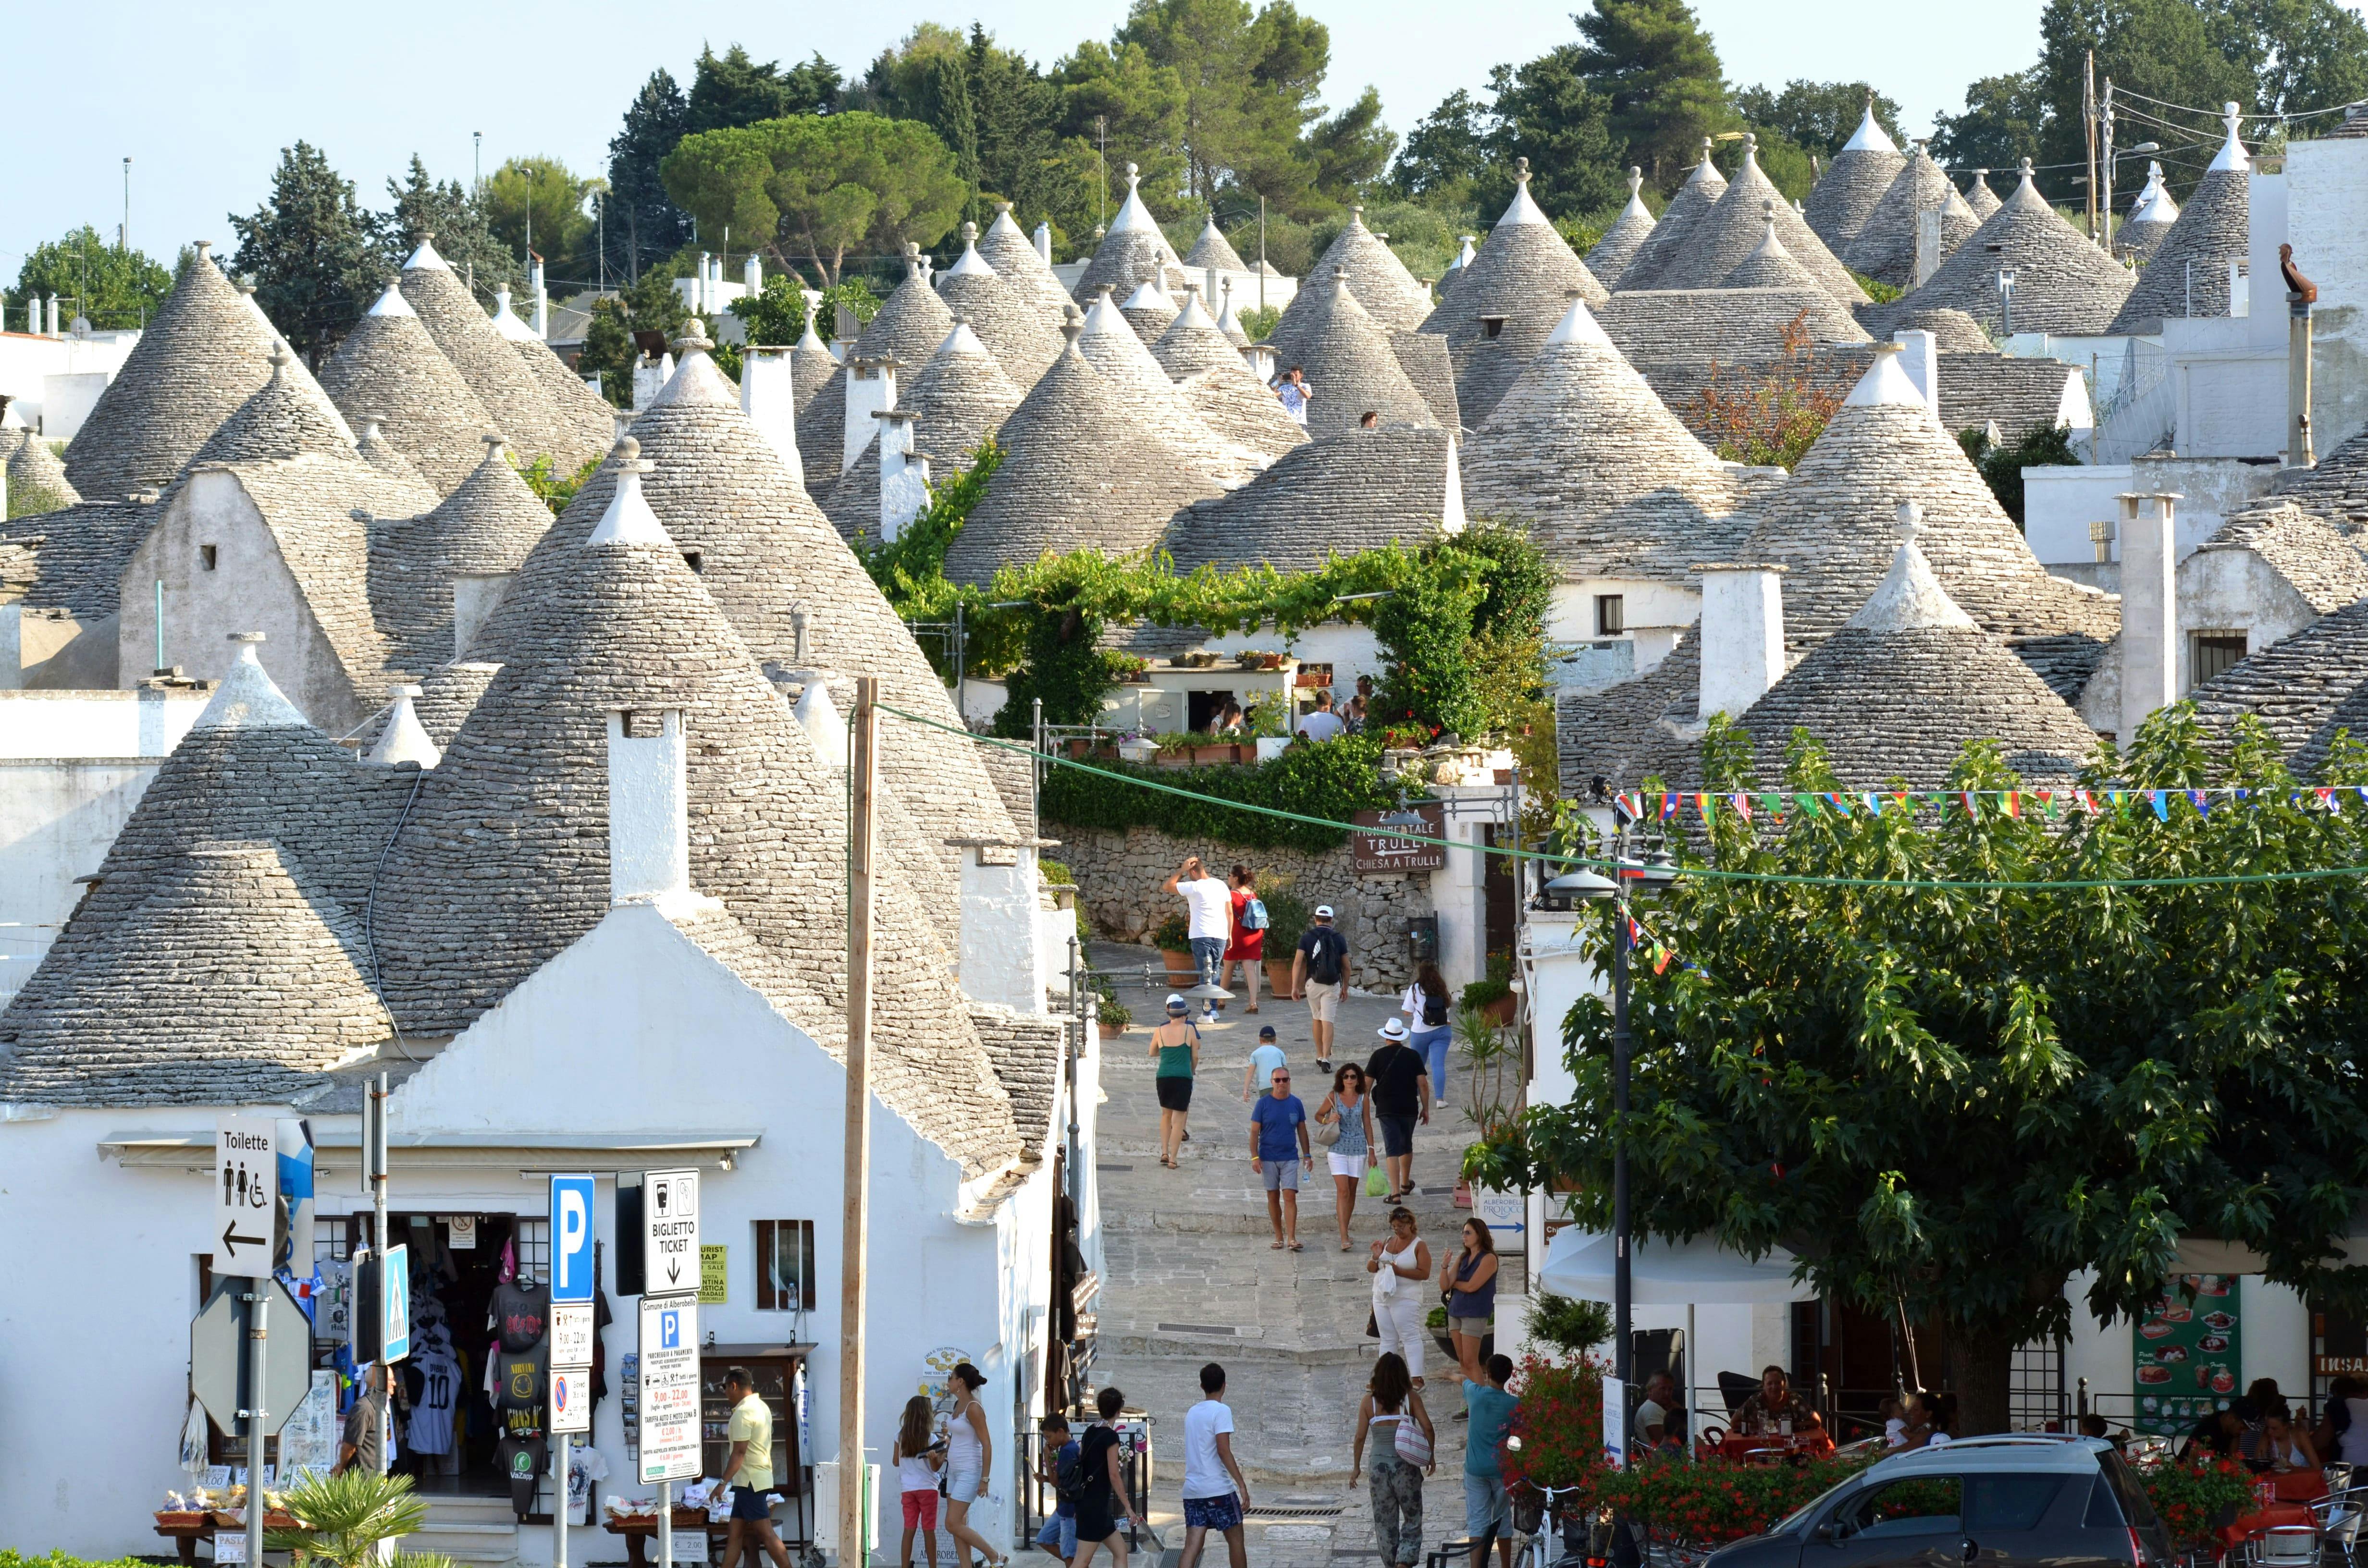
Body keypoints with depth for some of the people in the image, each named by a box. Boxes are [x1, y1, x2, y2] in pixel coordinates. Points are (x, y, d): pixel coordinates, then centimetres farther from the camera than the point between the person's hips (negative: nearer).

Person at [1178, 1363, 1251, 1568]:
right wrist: (1242, 1485, -15)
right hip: (1219, 1489, -6)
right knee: (1236, 1541, 11)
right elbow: (1223, 1450, -16)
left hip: (1192, 1490, 6)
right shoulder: (1221, 1411, -8)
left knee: (1192, 1546, -2)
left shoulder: (1192, 1413, 13)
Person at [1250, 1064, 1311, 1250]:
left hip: (1290, 1157, 0)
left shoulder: (1296, 1103, 5)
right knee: (1273, 1197, 6)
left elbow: (1302, 1130, 13)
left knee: (1290, 1197, -10)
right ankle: (1279, 1237, 16)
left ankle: (1292, 1238, -13)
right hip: (1268, 1158, 0)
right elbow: (1254, 1132, -2)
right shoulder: (1264, 1103, -2)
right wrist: (1255, 1157, -9)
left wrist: (1307, 1155, 11)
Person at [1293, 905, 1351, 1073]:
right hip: (1332, 984, -1)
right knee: (1328, 1022, -5)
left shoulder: (1307, 938, 0)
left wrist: (1295, 986, -6)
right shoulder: (1339, 939, 1)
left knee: (1317, 1019, 18)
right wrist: (1345, 987, 17)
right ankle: (1326, 1058, -16)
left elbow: (1298, 962, -7)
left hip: (1313, 983, 1)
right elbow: (1346, 966, 5)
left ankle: (1320, 1056, 26)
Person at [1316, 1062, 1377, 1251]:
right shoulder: (1333, 1097, -3)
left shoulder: (1363, 1099, 2)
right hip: (1338, 1148, -2)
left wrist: (1371, 1151, 9)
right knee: (1343, 1191, -11)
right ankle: (1344, 1237, -14)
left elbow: (1367, 1125, 9)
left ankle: (1345, 1230, 23)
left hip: (1358, 1149, 2)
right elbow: (1318, 1115, 10)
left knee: (1352, 1192, 9)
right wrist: (1328, 1120, -13)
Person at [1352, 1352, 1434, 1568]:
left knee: (1385, 1522, 14)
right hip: (1406, 1466, -1)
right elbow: (1428, 1428, -9)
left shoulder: (1369, 1401, -3)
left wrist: (1356, 1467, 9)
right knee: (1413, 1520, 9)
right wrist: (1430, 1457, 7)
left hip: (1379, 1465, 1)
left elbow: (1361, 1437, -2)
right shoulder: (1410, 1398, -6)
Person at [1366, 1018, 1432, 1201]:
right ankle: (1406, 1184, 40)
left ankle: (1396, 1192, -15)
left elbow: (1367, 1082, -3)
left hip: (1386, 1110, -2)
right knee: (1407, 1146, 22)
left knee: (1392, 1149, -4)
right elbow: (1423, 1084, -2)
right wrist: (1426, 1109, 6)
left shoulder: (1379, 1056, -3)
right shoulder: (1412, 1056, 1)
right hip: (1409, 1109, 2)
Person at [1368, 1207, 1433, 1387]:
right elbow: (1371, 1269, 15)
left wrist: (1399, 1271, -21)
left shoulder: (1419, 1246, -3)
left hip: (1405, 1299, -7)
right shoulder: (1388, 1243, 14)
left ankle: (1417, 1378, -16)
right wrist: (1376, 1257, -7)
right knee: (1388, 1339, 9)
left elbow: (1424, 1273, -13)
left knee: (1410, 1336, -12)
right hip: (1382, 1298, 7)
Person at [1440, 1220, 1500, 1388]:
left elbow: (1471, 1286, -15)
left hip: (1475, 1313, -7)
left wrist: (1453, 1283, 3)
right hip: (1456, 1311, 7)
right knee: (1463, 1361, 6)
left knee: (1470, 1362, -11)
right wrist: (1445, 1266, -9)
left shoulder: (1488, 1259, -7)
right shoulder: (1463, 1258, 13)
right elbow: (1444, 1286, 8)